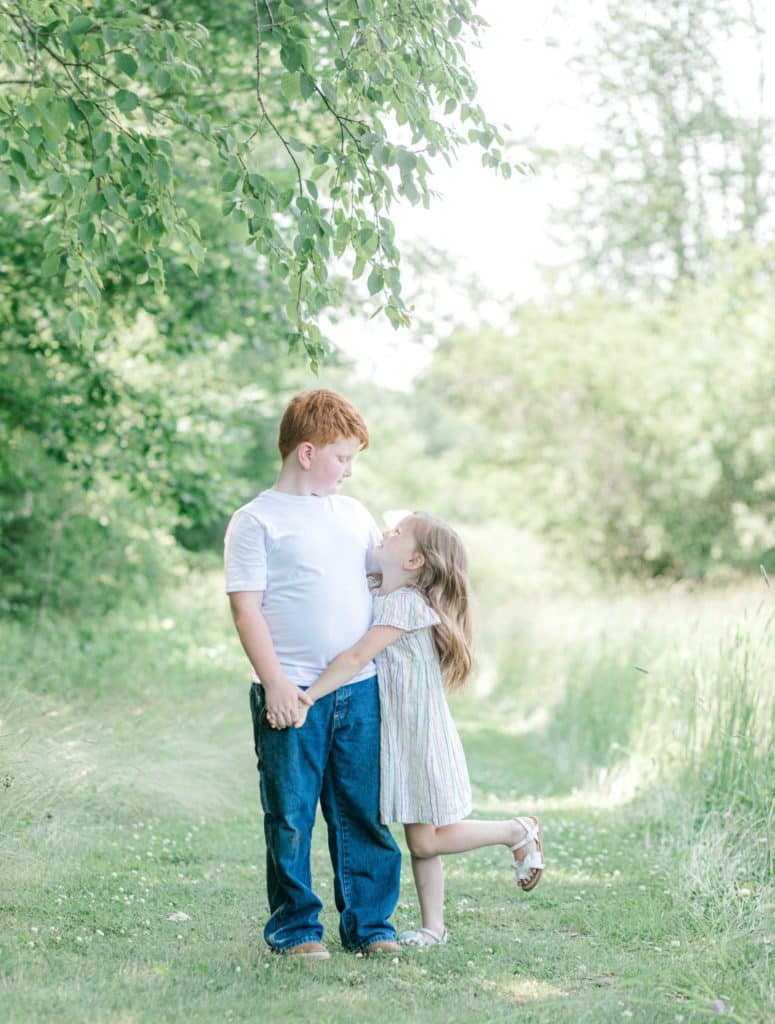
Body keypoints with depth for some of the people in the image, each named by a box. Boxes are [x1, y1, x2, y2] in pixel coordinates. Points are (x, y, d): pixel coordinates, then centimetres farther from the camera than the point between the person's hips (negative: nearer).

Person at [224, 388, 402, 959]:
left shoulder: (354, 515, 17)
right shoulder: (256, 521, -1)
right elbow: (246, 608, -7)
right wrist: (274, 682, -15)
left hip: (360, 689, 5)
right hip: (292, 695, -5)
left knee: (365, 812, 7)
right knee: (291, 815, 1)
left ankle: (370, 922, 17)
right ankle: (294, 927, 13)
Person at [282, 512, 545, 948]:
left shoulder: (406, 602, -18)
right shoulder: (379, 599, 9)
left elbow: (357, 658, -26)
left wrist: (306, 699, -28)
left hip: (421, 734, -8)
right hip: (397, 735, 8)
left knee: (427, 841, -2)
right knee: (421, 842, 11)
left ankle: (519, 832, 14)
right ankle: (434, 927, 18)